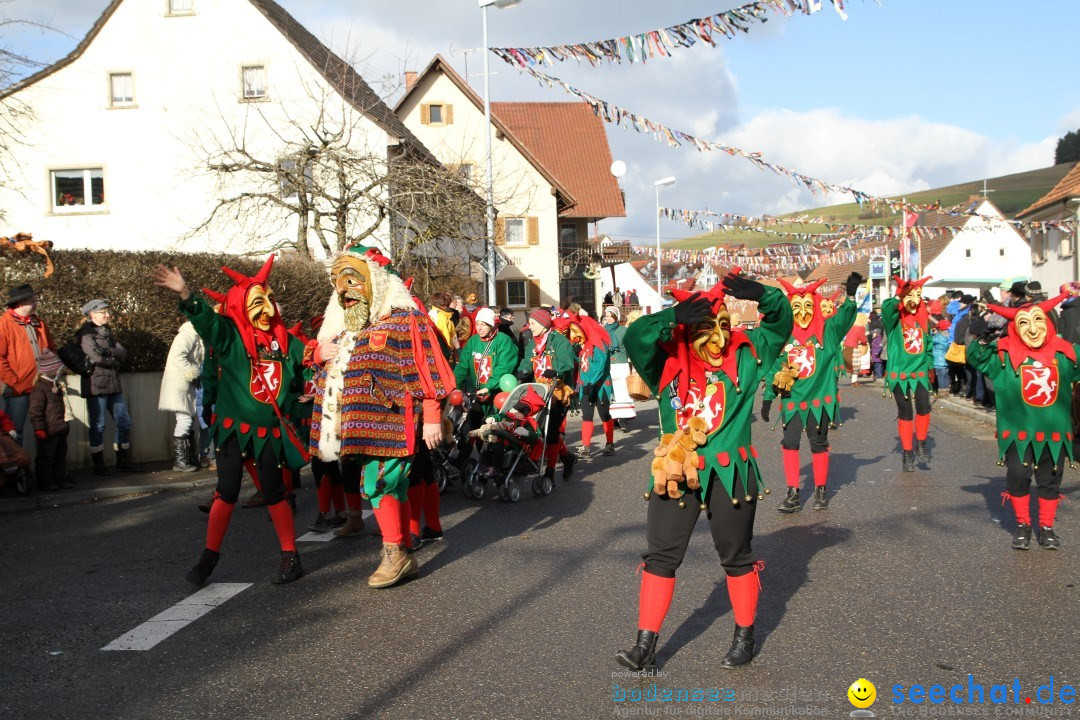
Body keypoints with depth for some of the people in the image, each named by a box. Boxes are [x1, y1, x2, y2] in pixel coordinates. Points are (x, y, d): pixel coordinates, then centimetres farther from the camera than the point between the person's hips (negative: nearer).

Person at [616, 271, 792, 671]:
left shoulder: (744, 355, 1)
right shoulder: (669, 361, -3)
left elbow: (780, 323, 1)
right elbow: (635, 338, -17)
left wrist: (763, 295, -18)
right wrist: (673, 316, -28)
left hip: (730, 472, 0)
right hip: (675, 472, 1)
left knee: (736, 556, 13)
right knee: (660, 556, 4)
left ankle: (745, 637, 31)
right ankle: (646, 646, 12)